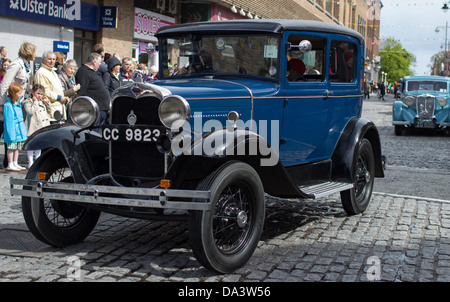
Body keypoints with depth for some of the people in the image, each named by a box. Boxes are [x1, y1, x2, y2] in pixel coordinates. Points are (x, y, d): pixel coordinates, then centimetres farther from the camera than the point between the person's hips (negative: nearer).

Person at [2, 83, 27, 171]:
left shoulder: (18, 103, 7)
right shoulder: (8, 105, -18)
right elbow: (8, 122, -18)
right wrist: (11, 135, -19)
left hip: (19, 130, 8)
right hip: (12, 130, -8)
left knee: (17, 147, 14)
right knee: (11, 147, 0)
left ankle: (15, 163, 23)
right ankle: (10, 165, 7)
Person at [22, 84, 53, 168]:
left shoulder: (43, 102, 16)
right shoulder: (28, 102, -5)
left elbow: (50, 111, 12)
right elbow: (31, 111, -21)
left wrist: (47, 102, 4)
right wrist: (35, 102, -18)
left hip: (42, 128, 6)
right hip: (32, 128, -6)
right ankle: (30, 162, 4)